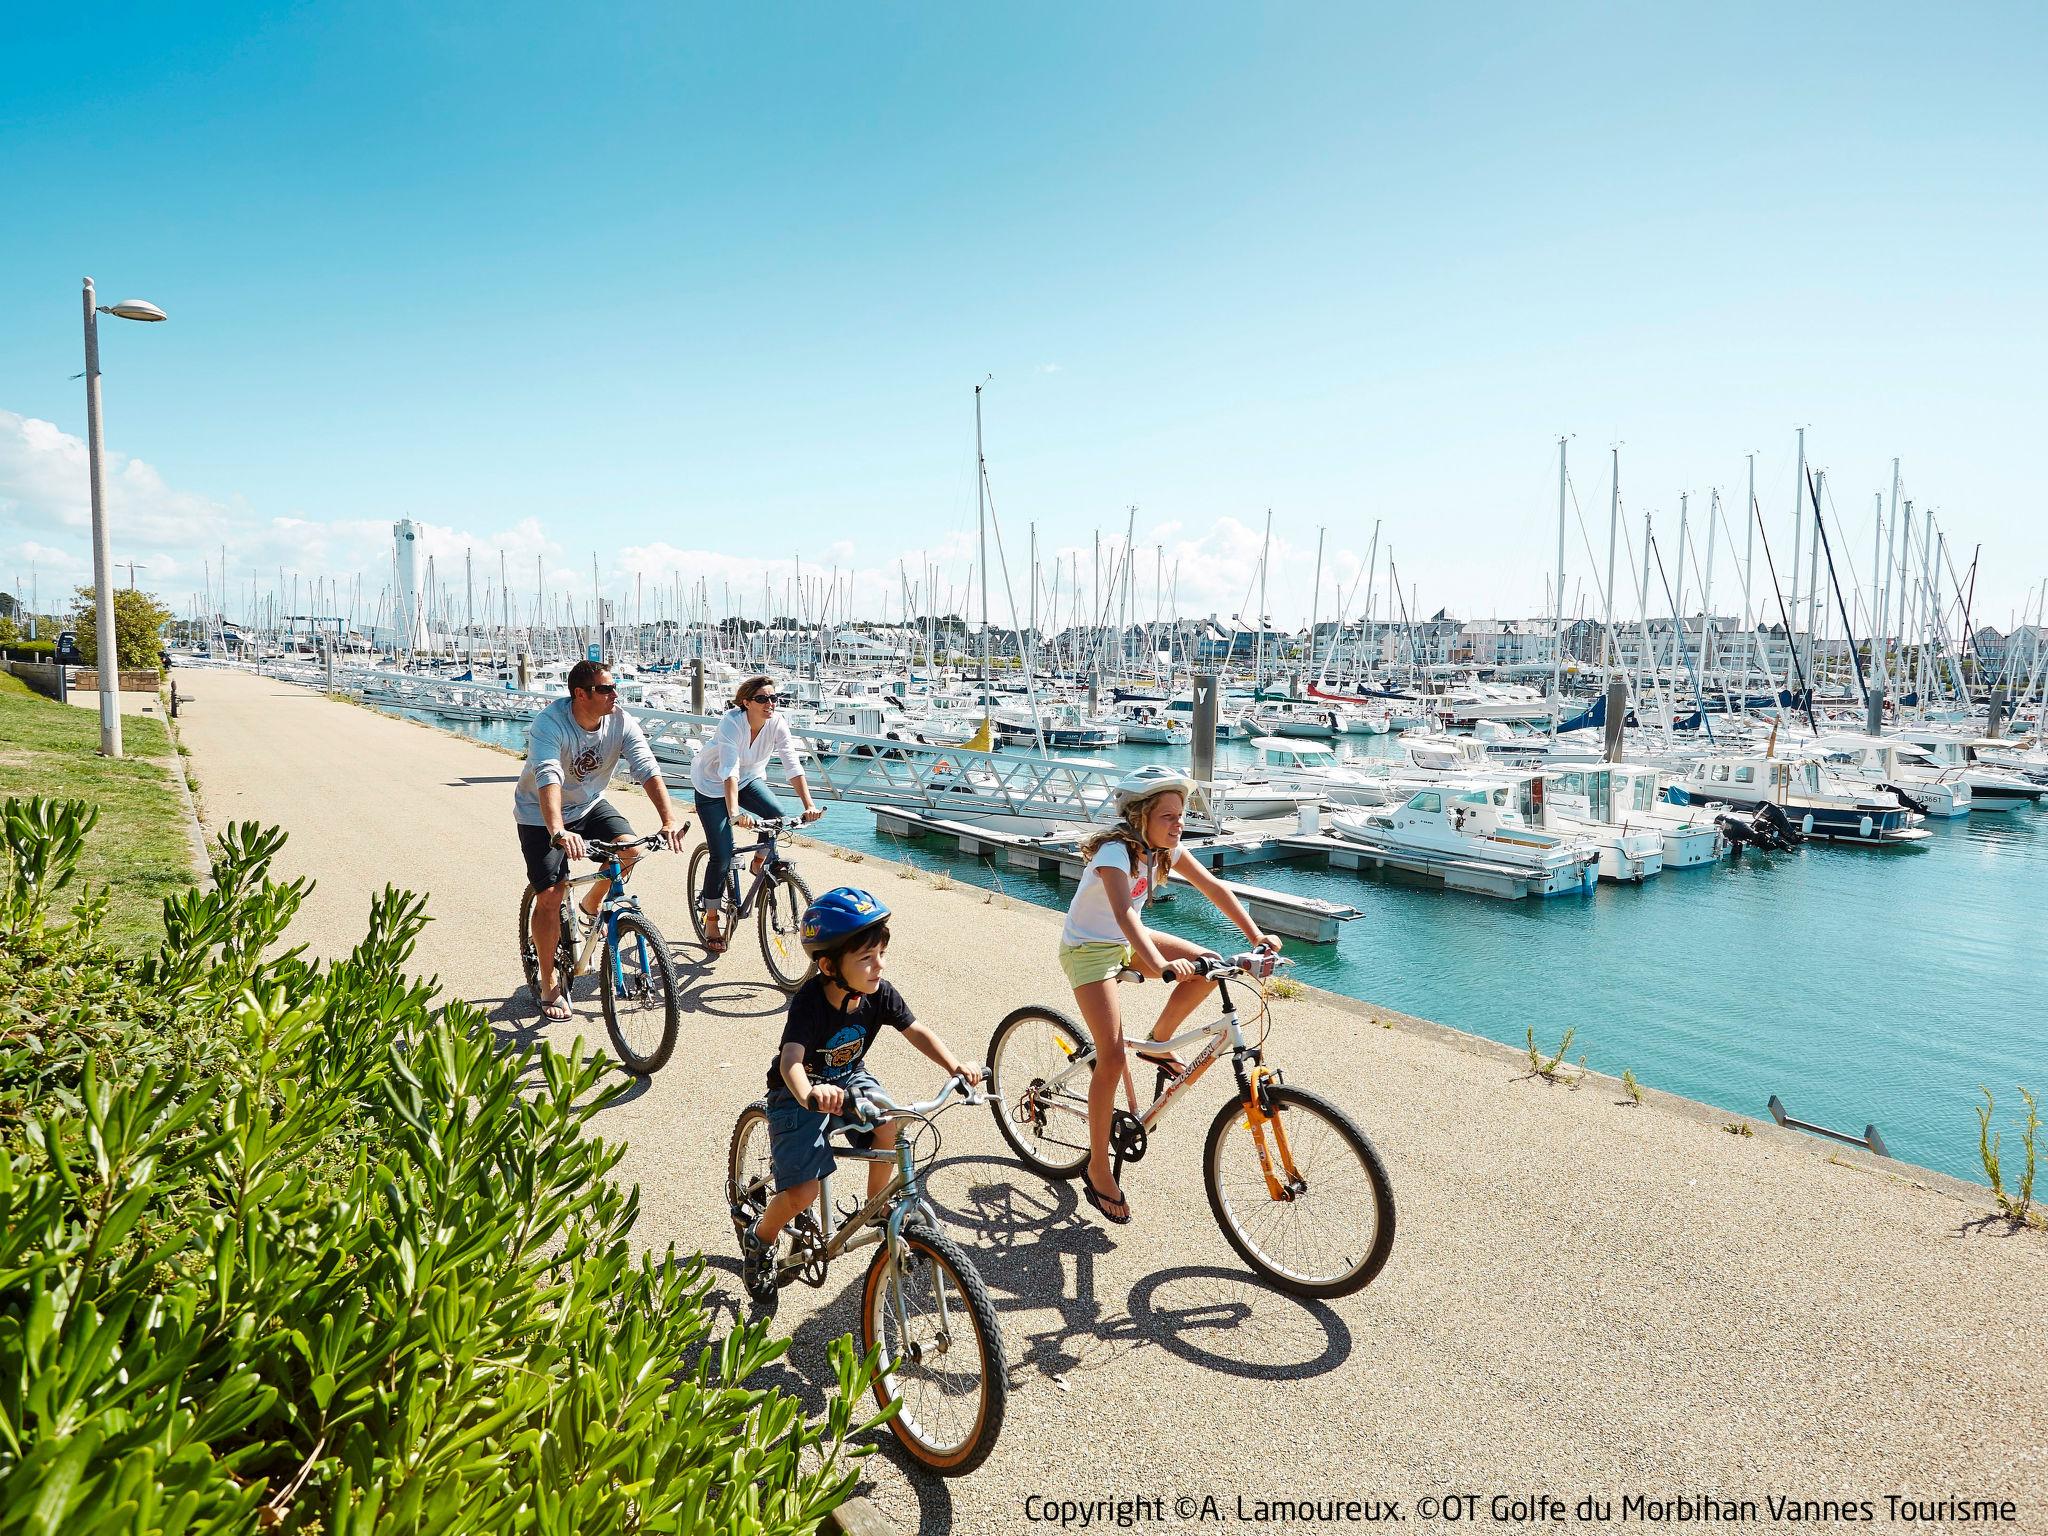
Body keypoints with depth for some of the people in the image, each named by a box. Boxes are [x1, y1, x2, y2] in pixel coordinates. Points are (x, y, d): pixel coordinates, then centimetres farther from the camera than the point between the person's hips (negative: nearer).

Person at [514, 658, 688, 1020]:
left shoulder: (622, 722, -17)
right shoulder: (549, 724, -30)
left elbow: (647, 769, -28)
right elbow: (548, 778, -44)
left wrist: (669, 817, -44)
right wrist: (558, 832, -60)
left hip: (590, 804, 4)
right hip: (541, 814, -4)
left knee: (630, 850, -22)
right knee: (550, 896, -10)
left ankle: (593, 903, 10)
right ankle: (549, 983, 9)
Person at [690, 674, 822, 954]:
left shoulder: (777, 724, -19)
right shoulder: (732, 723, -32)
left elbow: (794, 766, -25)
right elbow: (729, 772, -42)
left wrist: (809, 805, -37)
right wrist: (734, 813, -55)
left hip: (750, 779, 4)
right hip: (712, 786, -4)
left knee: (779, 819, -24)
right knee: (722, 856, -10)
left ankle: (759, 862, 7)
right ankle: (711, 923, 7)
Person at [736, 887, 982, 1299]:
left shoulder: (880, 994, -17)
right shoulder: (810, 1002, -32)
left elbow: (918, 1032, -12)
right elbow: (791, 1060, -44)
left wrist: (955, 1066, -29)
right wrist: (809, 1094, -66)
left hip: (849, 1078, 4)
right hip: (797, 1093, -4)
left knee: (889, 1126, -25)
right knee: (803, 1193, -14)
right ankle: (758, 1237, 19)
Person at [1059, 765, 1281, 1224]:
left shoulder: (1164, 848, -8)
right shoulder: (1115, 851, -30)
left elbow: (1212, 887, -7)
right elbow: (1124, 914, -44)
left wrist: (1255, 935, -17)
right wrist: (1162, 966, -59)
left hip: (1126, 942, 7)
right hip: (1088, 949, -7)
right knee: (1112, 1056, -16)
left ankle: (1158, 1044, 12)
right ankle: (1098, 1169, -2)